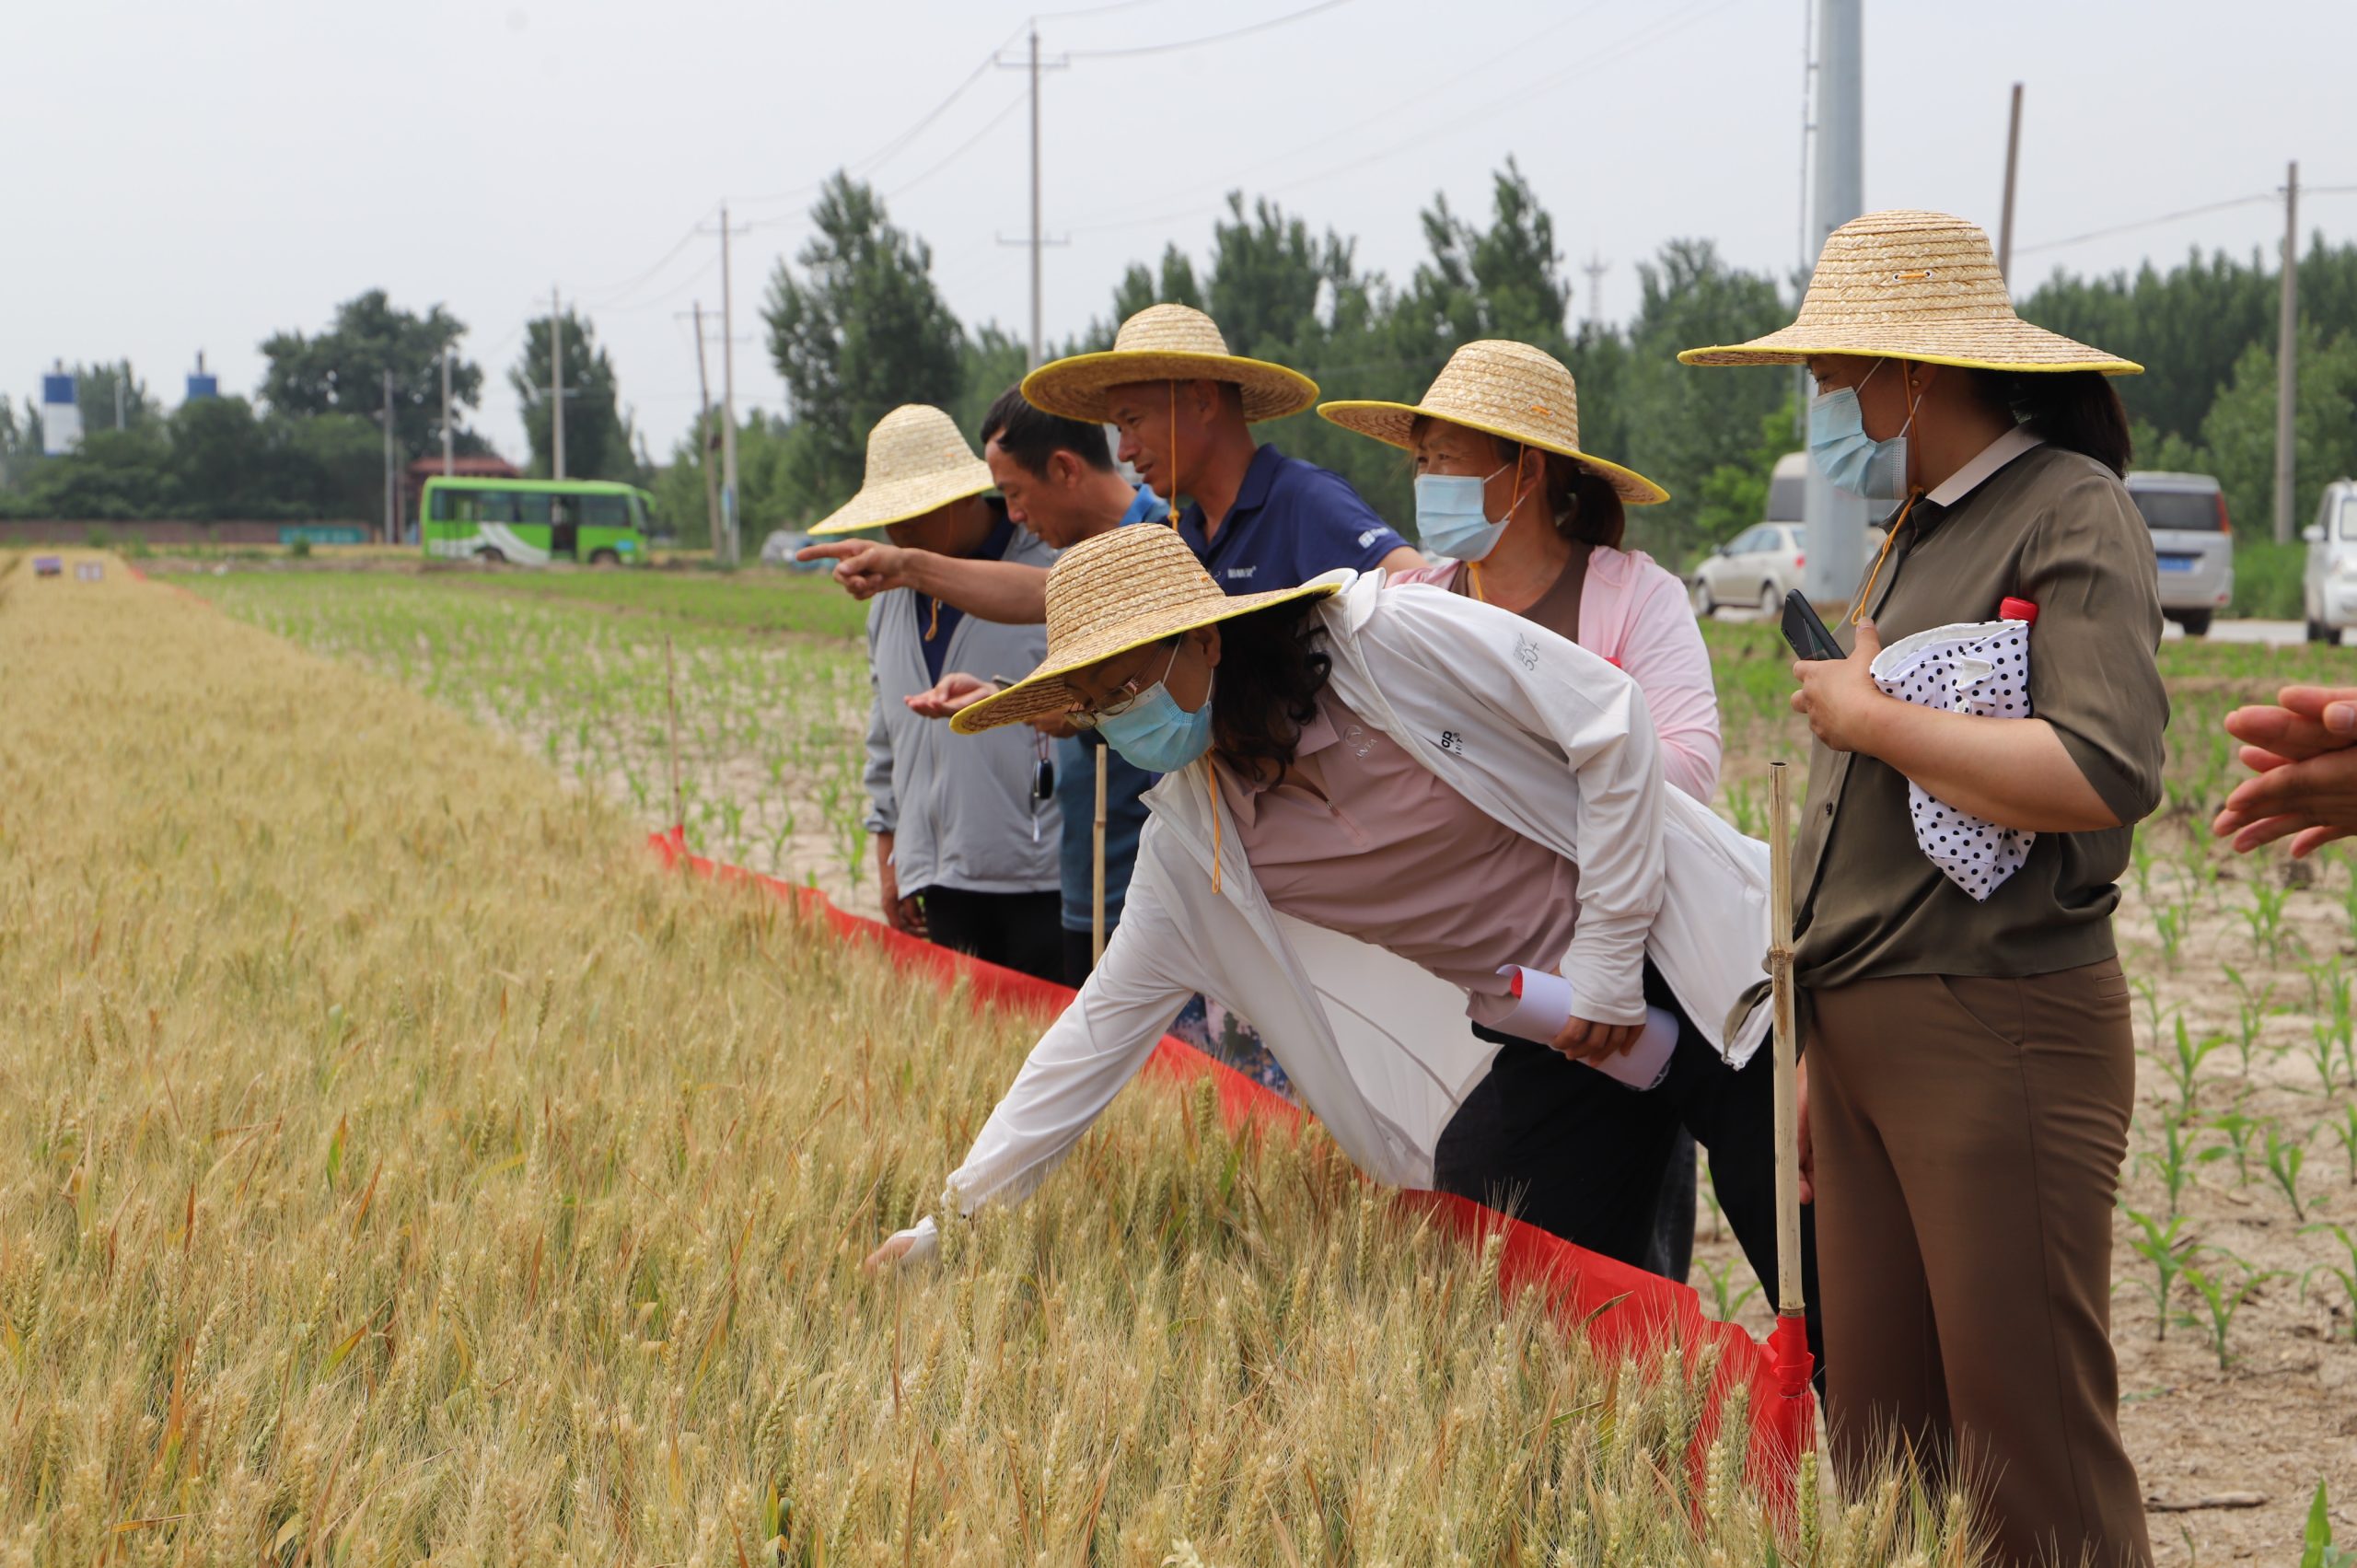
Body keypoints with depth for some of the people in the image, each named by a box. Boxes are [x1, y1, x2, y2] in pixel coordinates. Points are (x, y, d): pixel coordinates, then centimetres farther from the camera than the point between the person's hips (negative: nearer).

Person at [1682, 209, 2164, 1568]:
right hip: (1864, 1033, 9)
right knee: (1879, 1426, 10)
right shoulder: (1919, 529, 20)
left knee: (2028, 1446, -6)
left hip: (2001, 1032, -9)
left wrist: (1868, 717, -13)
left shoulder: (2069, 511, -8)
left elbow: (2104, 772, -24)